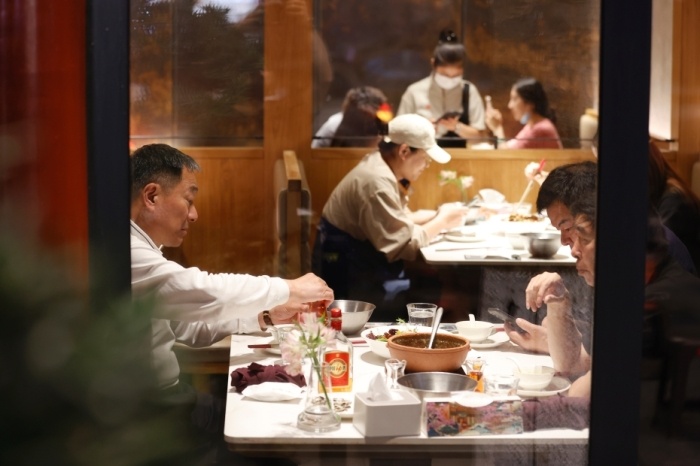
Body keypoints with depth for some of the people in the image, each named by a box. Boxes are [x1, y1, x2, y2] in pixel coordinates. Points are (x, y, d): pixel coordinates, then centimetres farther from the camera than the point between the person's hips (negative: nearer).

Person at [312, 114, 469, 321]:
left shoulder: (381, 165, 6)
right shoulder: (377, 181, -25)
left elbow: (399, 219, 17)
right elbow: (403, 245, -25)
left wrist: (438, 214, 2)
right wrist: (442, 221, -12)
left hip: (360, 262, 10)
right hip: (349, 275, -10)